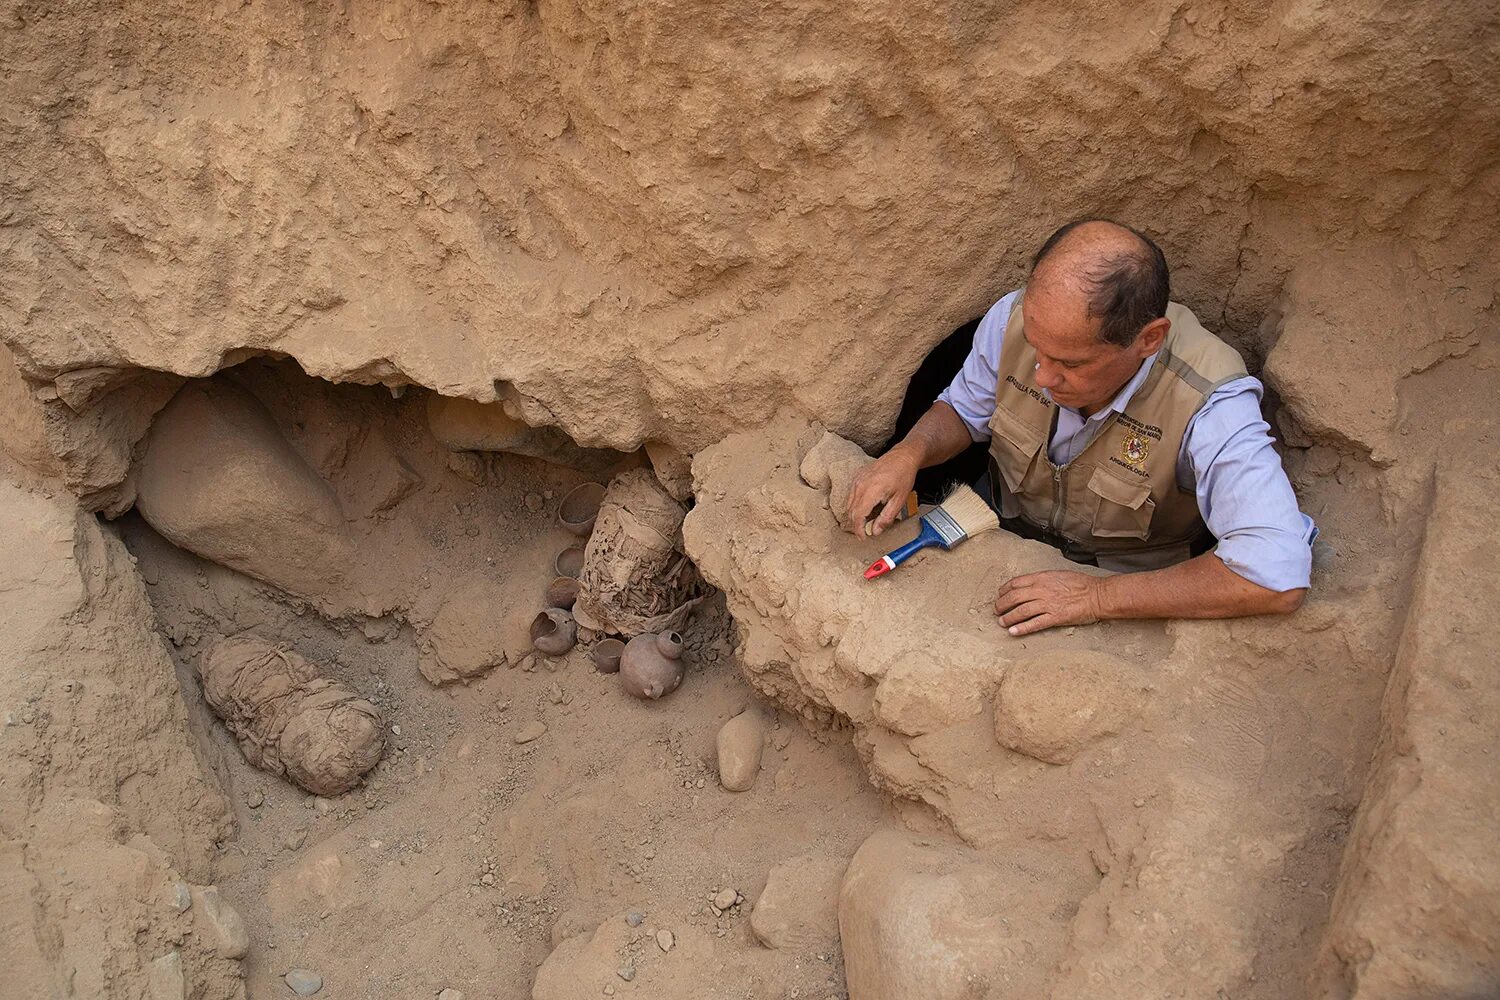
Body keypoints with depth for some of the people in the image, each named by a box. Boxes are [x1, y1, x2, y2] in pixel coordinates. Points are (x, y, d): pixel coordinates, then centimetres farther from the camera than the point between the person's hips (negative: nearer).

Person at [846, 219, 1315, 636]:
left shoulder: (1209, 405, -36)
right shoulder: (1014, 317, -22)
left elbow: (1277, 576, -43)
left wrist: (1099, 596, -41)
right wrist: (908, 453, -23)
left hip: (1128, 578, -1)